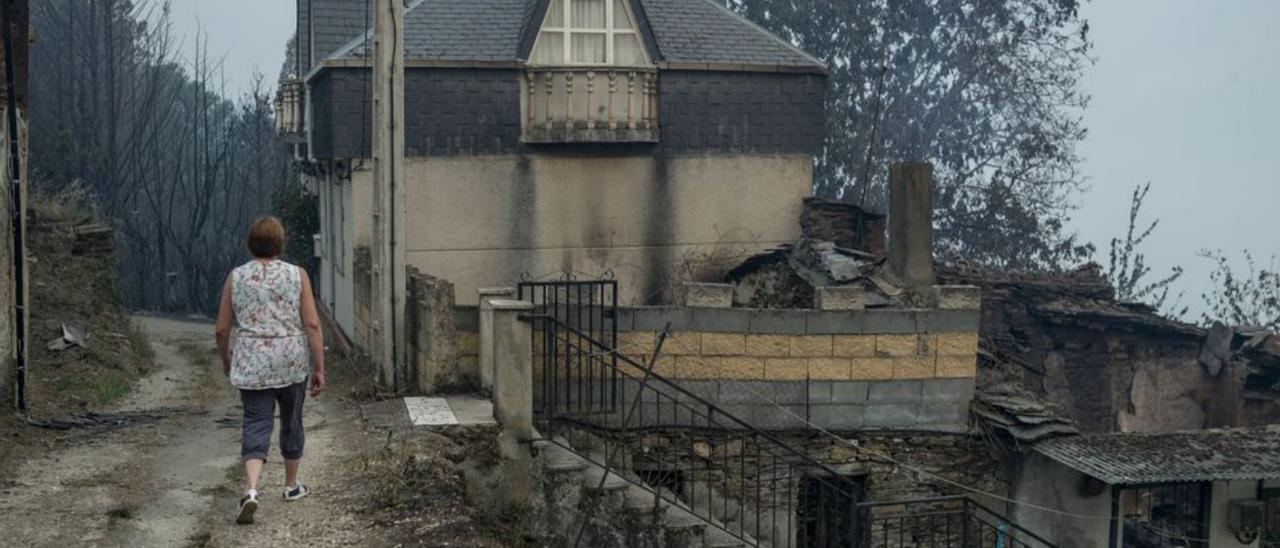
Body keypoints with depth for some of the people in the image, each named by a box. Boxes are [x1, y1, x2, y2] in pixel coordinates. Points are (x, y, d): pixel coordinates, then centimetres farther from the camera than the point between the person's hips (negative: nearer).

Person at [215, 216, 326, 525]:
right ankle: (291, 485, 30)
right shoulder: (297, 275, -2)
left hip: (251, 363, 0)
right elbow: (312, 325, -7)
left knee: (256, 425, 0)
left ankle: (251, 489, -20)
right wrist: (319, 368, -2)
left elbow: (222, 329, 4)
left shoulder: (235, 277, 1)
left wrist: (226, 360, 21)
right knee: (291, 420, 17)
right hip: (292, 362, 0)